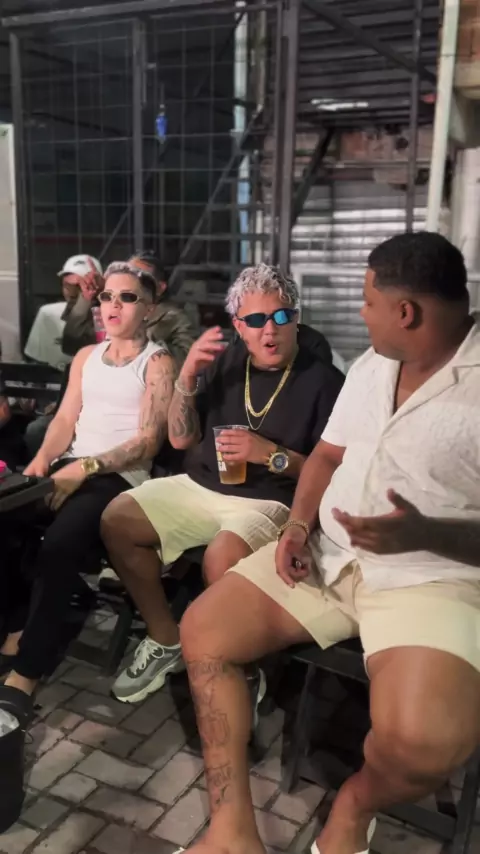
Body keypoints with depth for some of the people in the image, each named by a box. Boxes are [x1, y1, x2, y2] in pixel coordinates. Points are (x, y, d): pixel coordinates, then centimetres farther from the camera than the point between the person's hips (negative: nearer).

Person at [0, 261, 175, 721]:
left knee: (59, 543, -31)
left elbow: (148, 441, -8)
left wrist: (86, 468, -17)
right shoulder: (86, 356, 20)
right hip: (70, 466, 6)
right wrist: (42, 460, -7)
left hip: (120, 477, -6)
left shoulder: (157, 363, 1)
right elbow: (65, 419, 13)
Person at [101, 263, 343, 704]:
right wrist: (187, 377, -10)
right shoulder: (225, 361, 6)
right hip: (200, 487, 6)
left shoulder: (323, 380, -8)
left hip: (270, 501, -6)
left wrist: (271, 454, -22)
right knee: (117, 521, -7)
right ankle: (166, 639, 7)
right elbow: (181, 438, 5)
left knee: (221, 558, -34)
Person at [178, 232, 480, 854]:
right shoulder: (370, 365, 10)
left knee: (421, 744, -31)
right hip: (326, 555, 7)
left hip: (430, 576, -7)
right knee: (203, 628, -2)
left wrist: (423, 534, -29)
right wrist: (297, 525, 0)